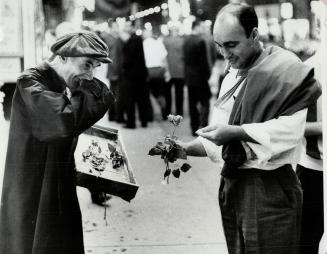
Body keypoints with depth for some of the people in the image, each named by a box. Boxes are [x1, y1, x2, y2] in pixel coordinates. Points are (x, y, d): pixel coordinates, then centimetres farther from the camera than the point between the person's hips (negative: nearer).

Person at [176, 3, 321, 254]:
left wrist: (235, 132, -27)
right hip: (232, 183, 8)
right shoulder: (231, 79, 14)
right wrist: (186, 148, -2)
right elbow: (221, 141, 14)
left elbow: (289, 129, -22)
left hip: (269, 189, -8)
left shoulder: (285, 68, -12)